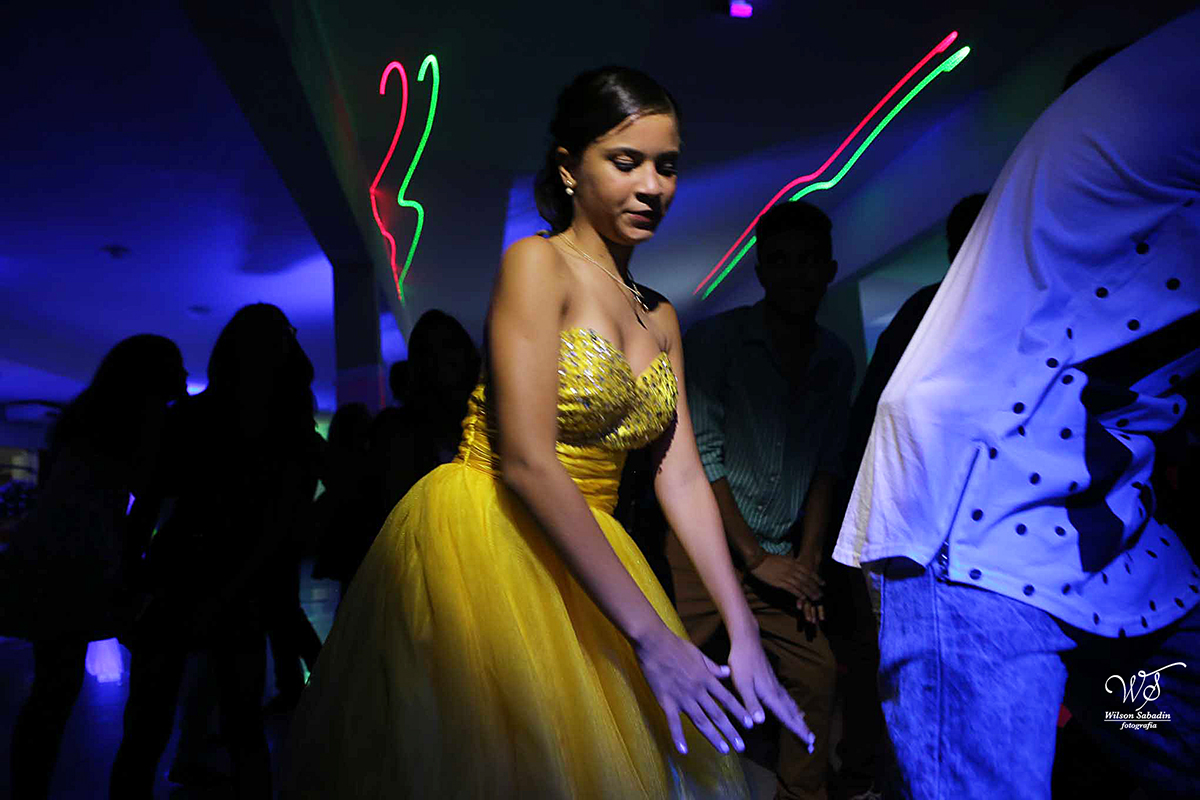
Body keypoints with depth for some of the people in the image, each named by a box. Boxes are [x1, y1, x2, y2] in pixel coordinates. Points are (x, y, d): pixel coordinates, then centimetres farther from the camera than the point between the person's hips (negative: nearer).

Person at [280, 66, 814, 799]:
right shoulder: (537, 263, -12)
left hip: (577, 561, 7)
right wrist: (650, 636, -23)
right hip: (481, 548, -7)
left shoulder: (659, 318, 10)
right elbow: (526, 462, -22)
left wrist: (743, 634, -5)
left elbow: (682, 475, 4)